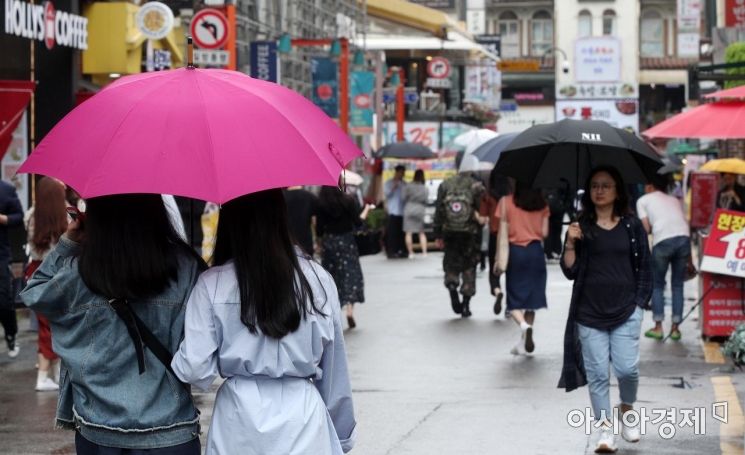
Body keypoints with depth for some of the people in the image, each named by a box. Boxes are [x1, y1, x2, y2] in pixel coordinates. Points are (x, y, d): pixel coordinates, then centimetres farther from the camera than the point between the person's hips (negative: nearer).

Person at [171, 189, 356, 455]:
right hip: (303, 418, 0)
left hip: (239, 424, 0)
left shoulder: (212, 285, -7)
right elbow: (335, 373, 3)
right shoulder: (318, 281, -4)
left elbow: (195, 370, -9)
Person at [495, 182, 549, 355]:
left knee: (514, 299, 4)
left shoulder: (506, 202, -5)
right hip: (535, 251, 2)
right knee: (531, 297, 11)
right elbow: (544, 232, 1)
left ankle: (523, 325, -25)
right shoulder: (542, 204, 1)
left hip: (515, 251, -2)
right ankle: (524, 342, 14)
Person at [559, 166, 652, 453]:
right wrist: (570, 244, -13)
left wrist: (640, 302, 2)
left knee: (627, 368, -9)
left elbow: (644, 268, 9)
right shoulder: (581, 227, 4)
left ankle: (627, 410, 19)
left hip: (626, 312, -1)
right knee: (597, 374, -2)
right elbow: (570, 271, 3)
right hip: (589, 314, 1)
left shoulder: (632, 226, 5)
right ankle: (605, 430, 5)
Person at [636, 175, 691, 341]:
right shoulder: (674, 200, 29)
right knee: (678, 285, 16)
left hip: (663, 240, -4)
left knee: (657, 285, 13)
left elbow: (646, 228, 6)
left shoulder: (643, 200, 17)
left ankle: (658, 327, 11)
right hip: (684, 238, 4)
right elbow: (684, 223, 20)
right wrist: (689, 257, 23)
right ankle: (675, 328, 15)